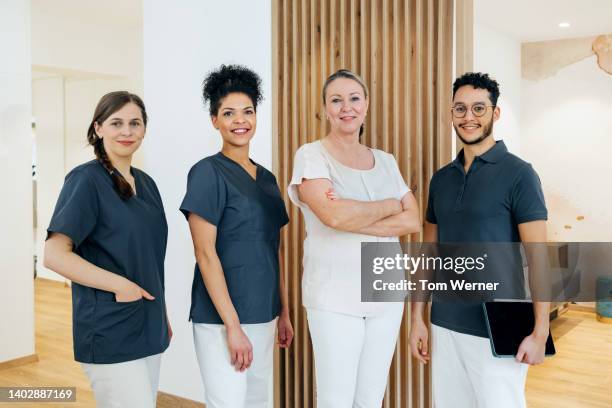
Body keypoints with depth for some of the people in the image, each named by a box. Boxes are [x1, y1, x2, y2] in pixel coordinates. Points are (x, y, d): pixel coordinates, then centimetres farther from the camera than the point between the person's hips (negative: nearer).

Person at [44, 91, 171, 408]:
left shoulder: (146, 183, 11)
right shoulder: (86, 180, -10)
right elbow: (54, 255, -17)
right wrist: (120, 285, -18)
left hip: (149, 329, 7)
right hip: (110, 334, -7)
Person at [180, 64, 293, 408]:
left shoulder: (267, 178, 11)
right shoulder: (208, 172, -10)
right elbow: (205, 254, -15)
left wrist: (284, 312, 14)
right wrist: (232, 325, -18)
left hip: (264, 315, 7)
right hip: (222, 318, -7)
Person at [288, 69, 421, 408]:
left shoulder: (386, 161, 10)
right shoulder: (311, 155, -5)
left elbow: (413, 221, -1)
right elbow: (333, 215, -21)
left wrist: (352, 220, -14)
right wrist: (390, 206, -6)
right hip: (334, 296, -4)